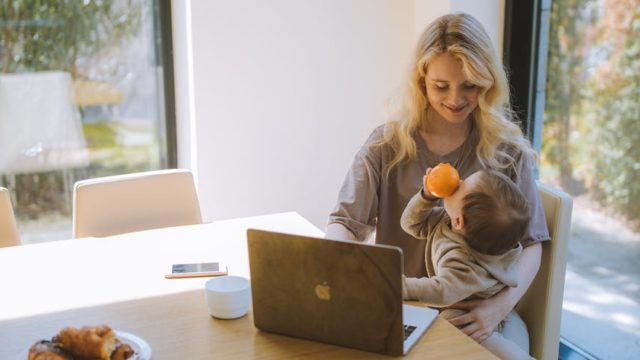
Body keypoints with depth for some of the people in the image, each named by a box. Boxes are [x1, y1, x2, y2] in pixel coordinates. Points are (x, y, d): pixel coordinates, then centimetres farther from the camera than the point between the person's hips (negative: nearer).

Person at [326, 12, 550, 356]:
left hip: (476, 314, 1)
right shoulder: (387, 144, -1)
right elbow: (343, 223, -4)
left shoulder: (507, 150, 0)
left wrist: (501, 305, -19)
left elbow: (530, 244, -1)